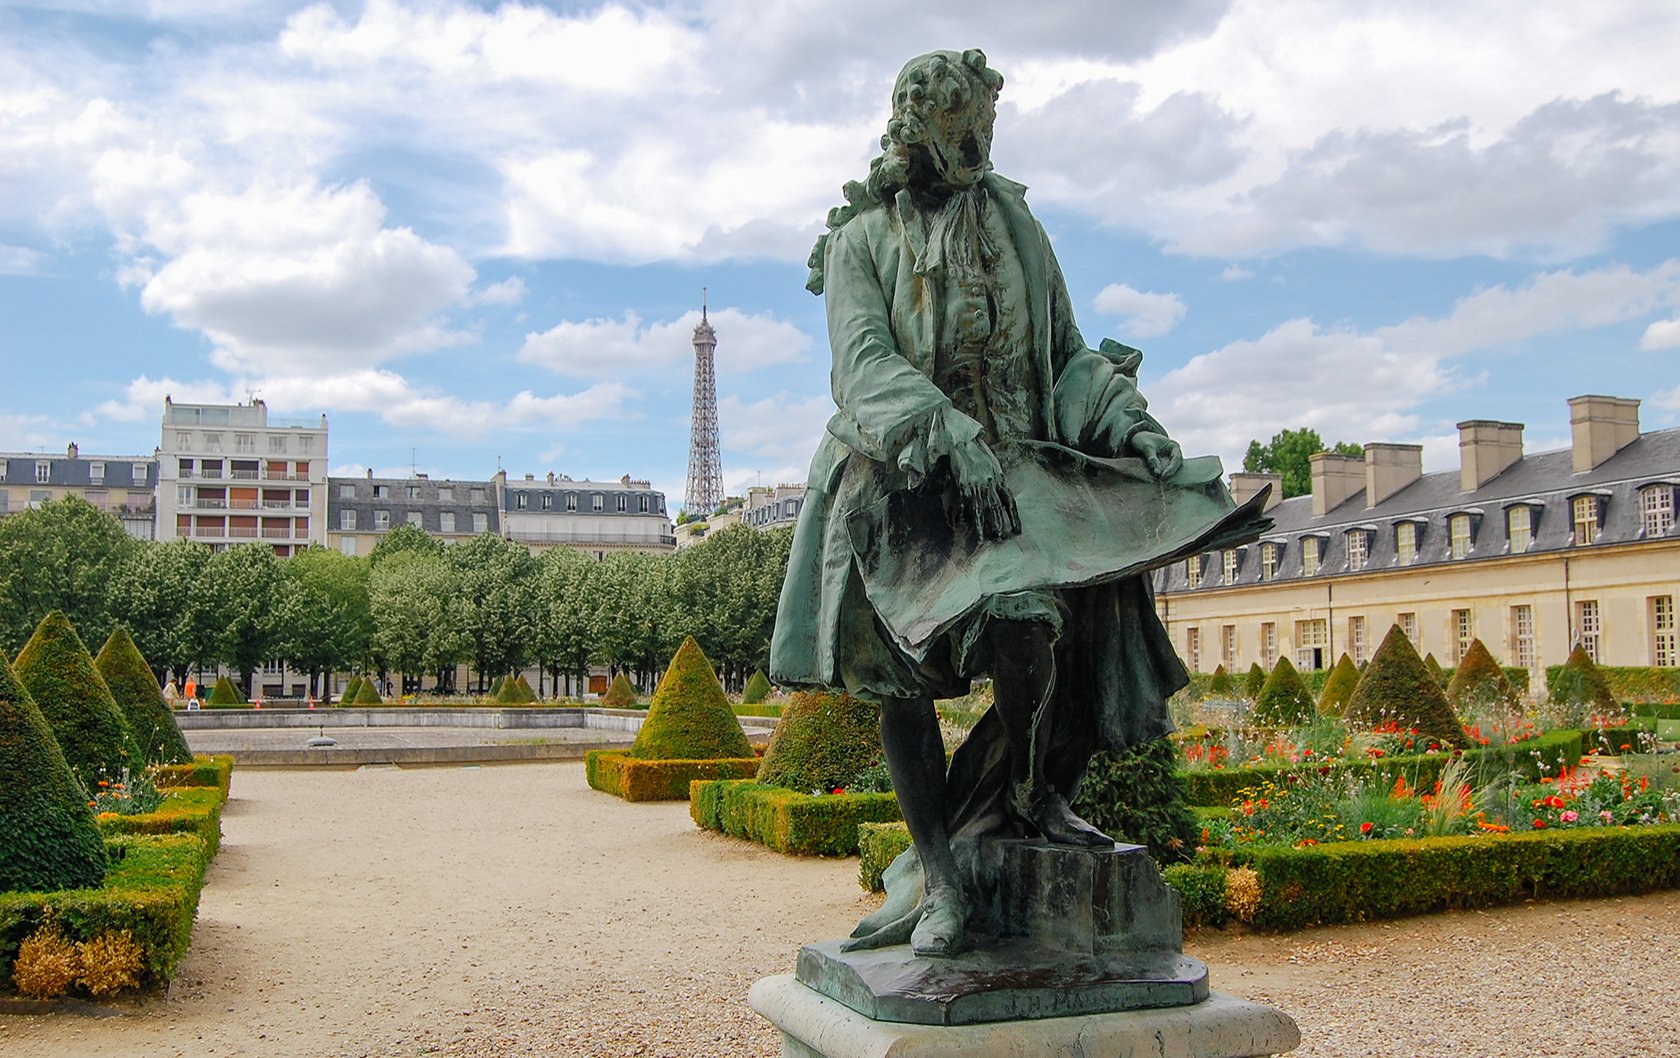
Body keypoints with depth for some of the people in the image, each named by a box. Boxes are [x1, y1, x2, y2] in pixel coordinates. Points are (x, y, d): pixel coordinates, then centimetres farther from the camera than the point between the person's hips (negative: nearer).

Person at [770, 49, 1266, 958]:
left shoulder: (1016, 227, 16)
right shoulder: (860, 240, 5)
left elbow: (1065, 353, 17)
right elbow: (865, 362, -9)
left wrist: (1125, 416, -3)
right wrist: (948, 437, -26)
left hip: (1014, 470, 2)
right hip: (903, 480, -2)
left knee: (1029, 626, -21)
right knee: (902, 679, -9)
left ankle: (1028, 791, 5)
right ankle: (942, 875, -2)